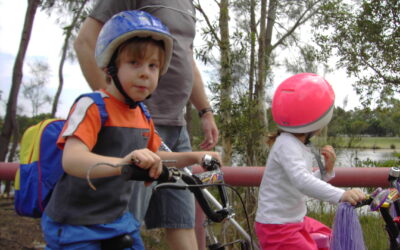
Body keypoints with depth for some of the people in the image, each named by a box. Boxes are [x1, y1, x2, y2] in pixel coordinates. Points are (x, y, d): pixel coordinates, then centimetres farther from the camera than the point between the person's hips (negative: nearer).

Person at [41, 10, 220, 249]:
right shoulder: (92, 107, -18)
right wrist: (121, 163, -51)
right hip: (77, 227, -7)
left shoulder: (143, 115, 5)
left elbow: (154, 157, 21)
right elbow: (71, 159, -34)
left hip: (119, 220, 7)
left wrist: (193, 157, 7)